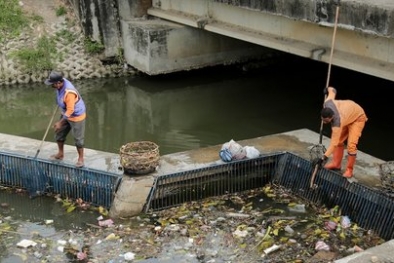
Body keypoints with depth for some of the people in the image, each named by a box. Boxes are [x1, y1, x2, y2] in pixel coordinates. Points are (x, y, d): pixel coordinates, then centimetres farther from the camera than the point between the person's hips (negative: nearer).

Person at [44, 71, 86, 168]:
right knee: (59, 133, 17)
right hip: (66, 114, 9)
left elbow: (70, 110, -30)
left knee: (78, 138, 3)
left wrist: (60, 122, -24)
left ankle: (80, 159, 20)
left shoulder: (69, 92, -37)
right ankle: (60, 154, 35)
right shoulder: (61, 82, -13)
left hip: (76, 116, -9)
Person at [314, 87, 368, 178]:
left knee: (351, 144, -18)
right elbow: (333, 90, -10)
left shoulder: (337, 122, -45)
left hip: (358, 118, -8)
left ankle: (349, 170, -7)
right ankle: (336, 163, 16)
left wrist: (323, 158, -40)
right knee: (339, 140, 6)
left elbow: (334, 143, -40)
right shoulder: (327, 103, -31)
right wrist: (328, 89, 15)